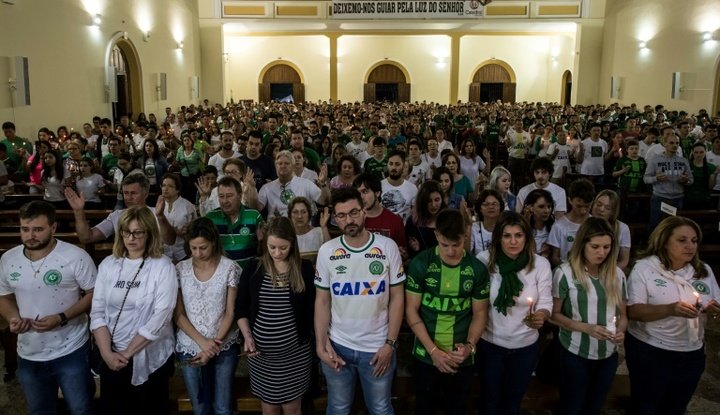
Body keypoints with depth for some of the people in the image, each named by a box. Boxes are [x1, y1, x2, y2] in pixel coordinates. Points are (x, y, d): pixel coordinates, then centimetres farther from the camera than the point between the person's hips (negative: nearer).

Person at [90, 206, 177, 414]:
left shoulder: (163, 266, -10)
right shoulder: (108, 264, 2)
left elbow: (161, 317, -16)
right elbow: (97, 312, 0)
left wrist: (127, 352, -14)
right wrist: (107, 353, -11)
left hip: (149, 358, -3)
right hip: (112, 360, 3)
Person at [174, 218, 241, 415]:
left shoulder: (229, 268, -8)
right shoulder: (181, 269, -3)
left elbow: (231, 312, -6)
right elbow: (178, 315, -3)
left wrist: (215, 343, -14)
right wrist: (202, 342, -13)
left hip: (223, 348, -2)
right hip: (190, 348, 2)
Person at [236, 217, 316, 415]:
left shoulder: (305, 268, -6)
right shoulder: (253, 268, -2)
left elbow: (311, 309, 0)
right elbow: (241, 309, 4)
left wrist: (315, 342, -2)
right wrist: (247, 336, -8)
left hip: (296, 350, -1)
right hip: (261, 351, 1)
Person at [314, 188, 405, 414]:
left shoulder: (387, 247, -7)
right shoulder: (326, 251, -5)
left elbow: (397, 297, -4)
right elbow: (322, 301, 1)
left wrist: (390, 343, -8)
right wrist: (321, 344, -7)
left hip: (378, 347, -1)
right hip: (337, 346, 1)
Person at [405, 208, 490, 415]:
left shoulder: (477, 269, -5)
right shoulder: (420, 264, -11)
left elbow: (480, 313, 2)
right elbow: (411, 310, -8)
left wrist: (470, 345, -16)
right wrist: (433, 350, -16)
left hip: (462, 358, 1)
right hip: (426, 355, -1)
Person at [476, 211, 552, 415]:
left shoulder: (541, 264, -12)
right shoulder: (484, 259, -15)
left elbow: (546, 303, -9)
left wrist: (541, 316, -31)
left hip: (526, 346, 1)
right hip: (489, 343, -1)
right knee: (490, 399, 18)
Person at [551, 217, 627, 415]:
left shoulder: (617, 274, 0)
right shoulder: (565, 273, -14)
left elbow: (622, 314, 8)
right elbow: (554, 314, -9)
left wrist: (620, 331, -13)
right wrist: (586, 328, -22)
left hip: (608, 355, 4)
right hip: (575, 354, -4)